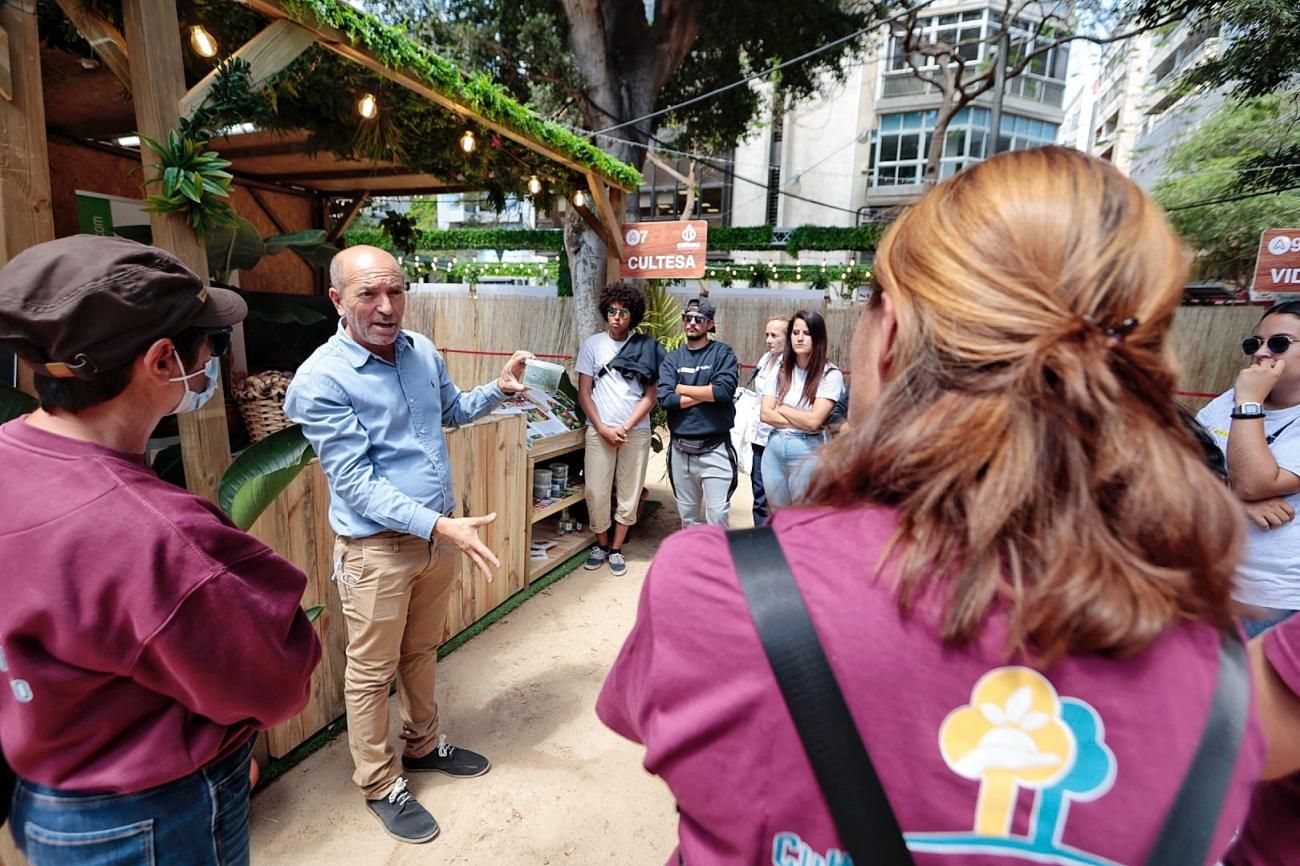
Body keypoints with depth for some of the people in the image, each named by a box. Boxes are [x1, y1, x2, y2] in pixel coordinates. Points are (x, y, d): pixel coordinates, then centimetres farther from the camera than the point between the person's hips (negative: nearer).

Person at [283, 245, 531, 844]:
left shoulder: (422, 350, 1)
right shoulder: (320, 380, -19)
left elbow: (452, 411, 18)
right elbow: (355, 483, -22)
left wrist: (498, 390, -1)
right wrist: (440, 526, -31)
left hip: (438, 532, 6)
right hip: (377, 547, -6)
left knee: (421, 652, 24)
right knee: (372, 672, 13)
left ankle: (423, 746, 46)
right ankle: (380, 785, 35)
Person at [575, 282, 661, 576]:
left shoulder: (646, 348, 2)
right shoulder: (592, 344, 3)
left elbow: (650, 396, 0)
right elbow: (584, 393, 1)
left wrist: (625, 427, -10)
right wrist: (603, 428, -9)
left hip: (636, 431, 0)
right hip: (599, 430, 0)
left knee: (629, 494, 7)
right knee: (596, 493, 1)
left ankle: (616, 549, 23)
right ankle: (601, 544, 24)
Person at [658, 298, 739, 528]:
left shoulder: (722, 353, -2)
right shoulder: (673, 359, 6)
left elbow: (724, 391, -19)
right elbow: (665, 399, -8)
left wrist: (682, 389, -8)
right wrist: (706, 393, -11)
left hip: (714, 448, -4)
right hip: (680, 449, 4)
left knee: (717, 513, -4)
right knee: (687, 513, 16)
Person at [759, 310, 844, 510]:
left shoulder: (831, 374, -10)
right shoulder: (780, 370, 6)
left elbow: (813, 420, -18)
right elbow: (765, 414, -1)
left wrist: (781, 409, -3)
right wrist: (800, 421, -12)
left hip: (808, 452, -5)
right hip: (774, 449, 5)